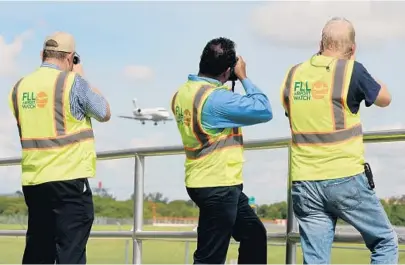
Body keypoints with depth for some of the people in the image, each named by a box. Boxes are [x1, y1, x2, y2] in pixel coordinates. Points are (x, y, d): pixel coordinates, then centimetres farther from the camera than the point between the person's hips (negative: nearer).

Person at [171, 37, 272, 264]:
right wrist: (243, 77, -9)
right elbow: (264, 111, -20)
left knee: (254, 234, 21)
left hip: (204, 181, 10)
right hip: (217, 187, -10)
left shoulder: (183, 93, 6)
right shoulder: (215, 98, -22)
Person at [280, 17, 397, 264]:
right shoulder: (351, 70, -8)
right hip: (346, 179, -4)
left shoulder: (293, 75, 6)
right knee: (385, 242, 13)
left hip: (305, 183, 4)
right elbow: (385, 98, 8)